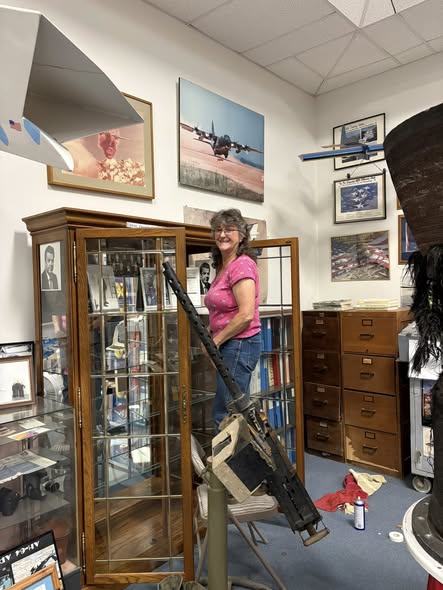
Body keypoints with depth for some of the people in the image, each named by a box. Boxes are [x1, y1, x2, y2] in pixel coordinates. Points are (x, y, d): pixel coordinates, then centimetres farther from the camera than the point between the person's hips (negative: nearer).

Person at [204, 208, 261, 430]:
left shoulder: (242, 265, -15)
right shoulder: (222, 267, 15)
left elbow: (246, 315, -23)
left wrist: (216, 341, -13)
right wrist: (208, 332, 9)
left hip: (239, 344, -10)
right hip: (229, 346, 10)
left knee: (225, 416, -2)